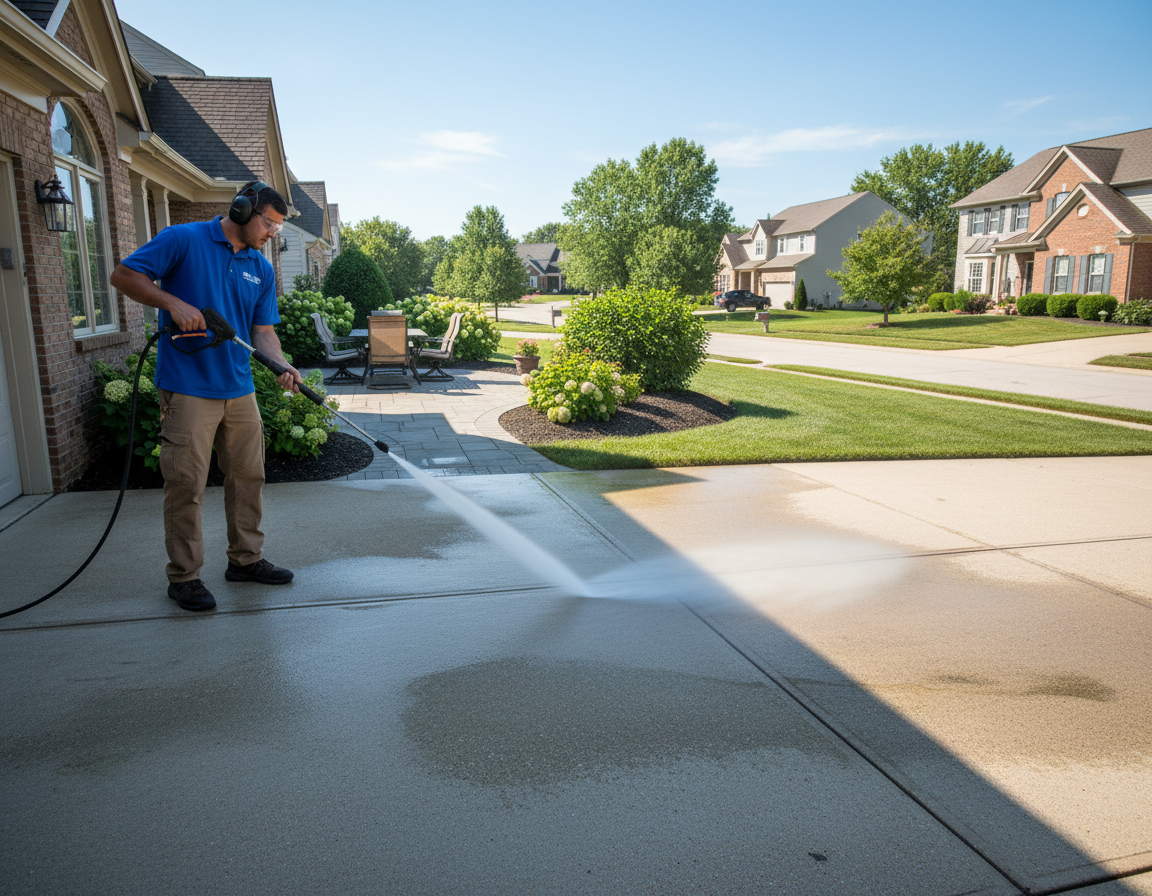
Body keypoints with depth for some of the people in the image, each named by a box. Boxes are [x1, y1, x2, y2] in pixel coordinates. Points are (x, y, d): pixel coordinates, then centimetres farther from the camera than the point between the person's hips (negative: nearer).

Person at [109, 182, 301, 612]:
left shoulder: (262, 269, 11)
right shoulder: (183, 240, -5)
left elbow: (262, 330, 10)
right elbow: (124, 275, -5)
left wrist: (282, 365, -9)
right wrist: (173, 303, -19)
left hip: (239, 389, 6)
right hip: (187, 389, -6)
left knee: (248, 476, 12)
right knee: (187, 483, -3)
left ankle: (246, 559, 27)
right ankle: (183, 576, 10)